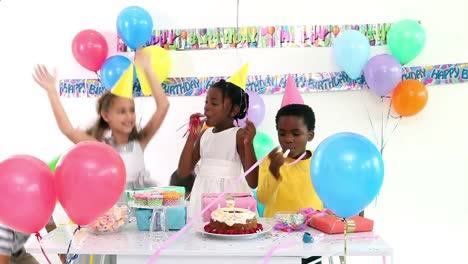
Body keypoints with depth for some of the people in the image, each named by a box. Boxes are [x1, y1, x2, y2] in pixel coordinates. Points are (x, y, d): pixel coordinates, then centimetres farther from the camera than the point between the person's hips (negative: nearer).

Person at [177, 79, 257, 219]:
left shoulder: (240, 134, -7)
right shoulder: (204, 134, 9)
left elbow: (253, 183, -12)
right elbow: (183, 172, 5)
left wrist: (249, 143, -21)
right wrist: (192, 136, -1)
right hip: (203, 197, 5)